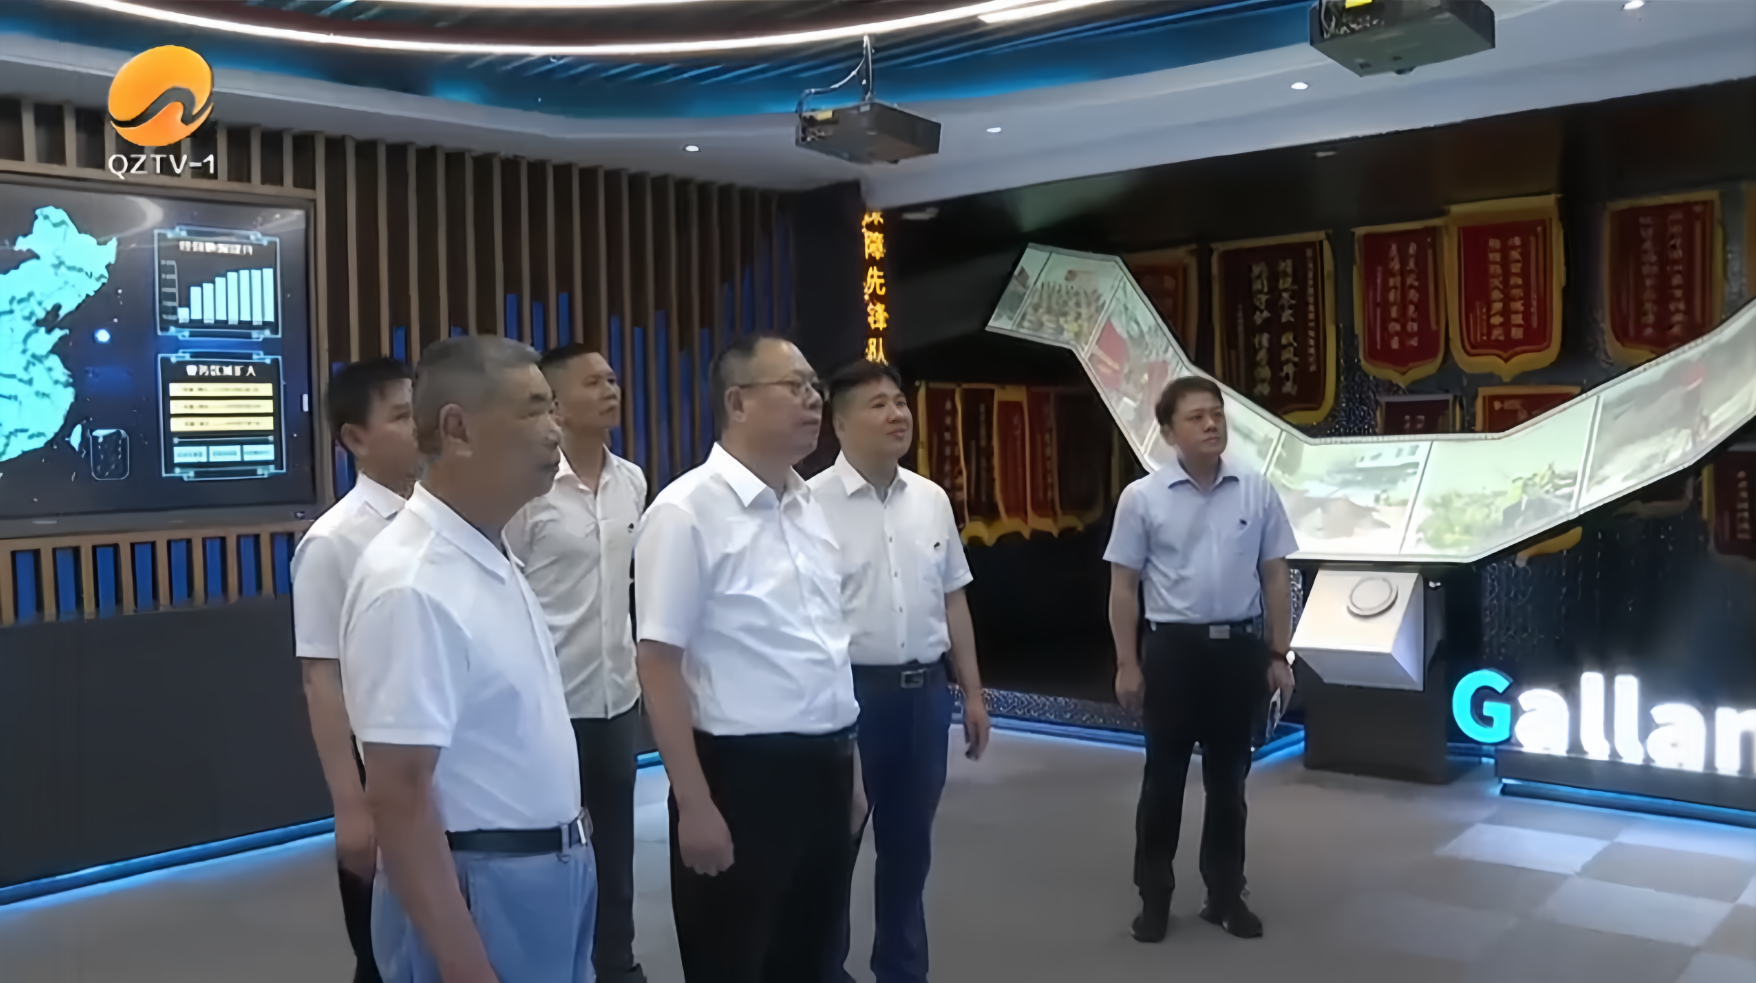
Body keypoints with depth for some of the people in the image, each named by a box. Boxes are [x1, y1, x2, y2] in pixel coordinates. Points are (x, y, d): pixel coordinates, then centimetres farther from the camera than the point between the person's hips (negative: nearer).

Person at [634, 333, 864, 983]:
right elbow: (658, 665, -15)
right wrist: (696, 806, -17)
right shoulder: (687, 511, -14)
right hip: (742, 777, -7)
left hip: (824, 770, 7)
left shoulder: (810, 505, 9)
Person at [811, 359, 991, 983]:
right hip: (849, 691, -5)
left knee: (910, 843, 18)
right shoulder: (814, 503, -11)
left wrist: (972, 692, 12)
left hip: (926, 689, 5)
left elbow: (952, 600, 12)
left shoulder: (932, 499, 7)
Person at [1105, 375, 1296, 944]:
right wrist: (1127, 664, -6)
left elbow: (1275, 577, 7)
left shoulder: (1257, 493, 2)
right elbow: (1123, 586, -2)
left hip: (1239, 647, 2)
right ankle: (1154, 897, 18)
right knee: (1164, 778, 6)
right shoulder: (1141, 499, -4)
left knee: (1228, 779, 12)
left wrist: (1279, 654, 4)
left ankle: (1226, 894, 25)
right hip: (1174, 647, -2)